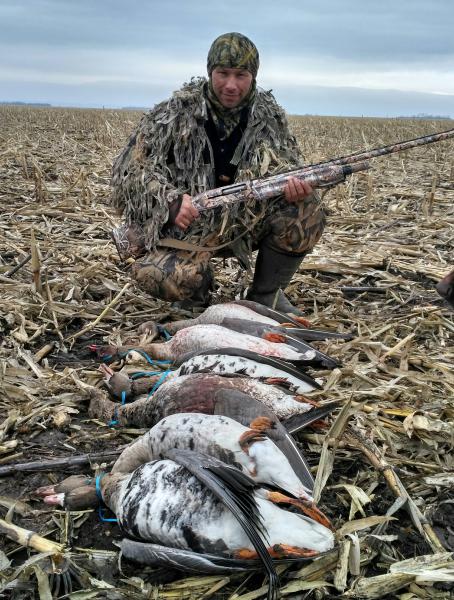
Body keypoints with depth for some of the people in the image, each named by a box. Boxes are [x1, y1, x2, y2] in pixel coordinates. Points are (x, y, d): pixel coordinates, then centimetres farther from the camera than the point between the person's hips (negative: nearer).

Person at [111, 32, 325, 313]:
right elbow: (131, 168, -9)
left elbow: (287, 162, 6)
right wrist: (170, 201, -28)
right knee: (168, 278, -34)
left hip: (248, 221, 4)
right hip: (187, 225, -3)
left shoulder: (269, 114, 1)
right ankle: (198, 291, 7)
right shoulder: (175, 113, -9)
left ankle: (266, 294, -1)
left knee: (307, 208, -20)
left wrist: (293, 182, -21)